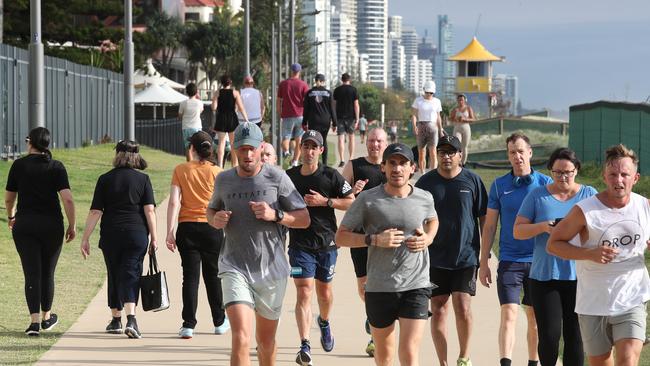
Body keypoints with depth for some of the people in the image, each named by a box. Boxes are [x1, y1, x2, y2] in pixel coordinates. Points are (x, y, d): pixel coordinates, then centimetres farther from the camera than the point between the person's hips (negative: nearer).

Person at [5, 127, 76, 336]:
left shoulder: (19, 165, -1)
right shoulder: (56, 167, -3)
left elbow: (9, 198, 7)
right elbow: (67, 199, -11)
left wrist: (10, 216, 26)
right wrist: (72, 226, -2)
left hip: (24, 225, -1)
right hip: (51, 225, 1)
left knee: (32, 273, -1)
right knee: (48, 272, 16)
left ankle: (35, 321, -12)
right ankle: (46, 317, 28)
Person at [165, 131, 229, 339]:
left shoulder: (180, 170, -1)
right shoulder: (217, 172, -1)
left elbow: (174, 202, -7)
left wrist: (169, 232, -6)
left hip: (187, 228, 0)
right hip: (212, 228, 0)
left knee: (190, 276, 0)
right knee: (213, 275, 13)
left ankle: (188, 324, -6)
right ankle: (219, 322, 24)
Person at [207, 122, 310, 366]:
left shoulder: (277, 178, -3)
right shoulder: (223, 180, 4)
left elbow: (304, 219, -1)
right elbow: (211, 210, 24)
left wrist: (275, 215, -18)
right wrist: (216, 219, 0)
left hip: (272, 270, 0)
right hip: (235, 269, 0)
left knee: (266, 341, 16)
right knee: (241, 339, -18)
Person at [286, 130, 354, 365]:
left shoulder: (330, 176, -3)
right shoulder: (289, 176, 4)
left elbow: (352, 202, -5)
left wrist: (325, 201, -14)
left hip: (326, 243, 0)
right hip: (300, 244, 0)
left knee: (324, 292, 14)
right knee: (303, 293, -12)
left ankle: (324, 322, 48)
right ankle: (305, 346, -17)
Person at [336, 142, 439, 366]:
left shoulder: (424, 198, 2)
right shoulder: (368, 200, -5)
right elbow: (341, 237, -2)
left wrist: (428, 238, 3)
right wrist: (375, 239, -17)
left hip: (416, 287, 0)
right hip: (379, 288, 0)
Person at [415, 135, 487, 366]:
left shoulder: (472, 180, 1)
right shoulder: (426, 182, 3)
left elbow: (484, 218, 6)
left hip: (466, 257, -1)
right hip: (434, 258, 2)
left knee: (463, 308, -9)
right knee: (438, 310, 3)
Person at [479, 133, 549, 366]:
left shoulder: (545, 183, 2)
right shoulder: (499, 185, 3)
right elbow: (489, 227, 7)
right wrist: (483, 263, 3)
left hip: (538, 260, 1)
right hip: (509, 261, -1)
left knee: (534, 318, 9)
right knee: (509, 315, -12)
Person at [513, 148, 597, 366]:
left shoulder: (589, 195, 7)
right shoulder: (537, 196, 6)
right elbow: (518, 231, 3)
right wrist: (543, 227, -15)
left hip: (578, 276, 0)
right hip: (544, 275, 0)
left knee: (575, 336, -1)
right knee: (549, 334, -5)